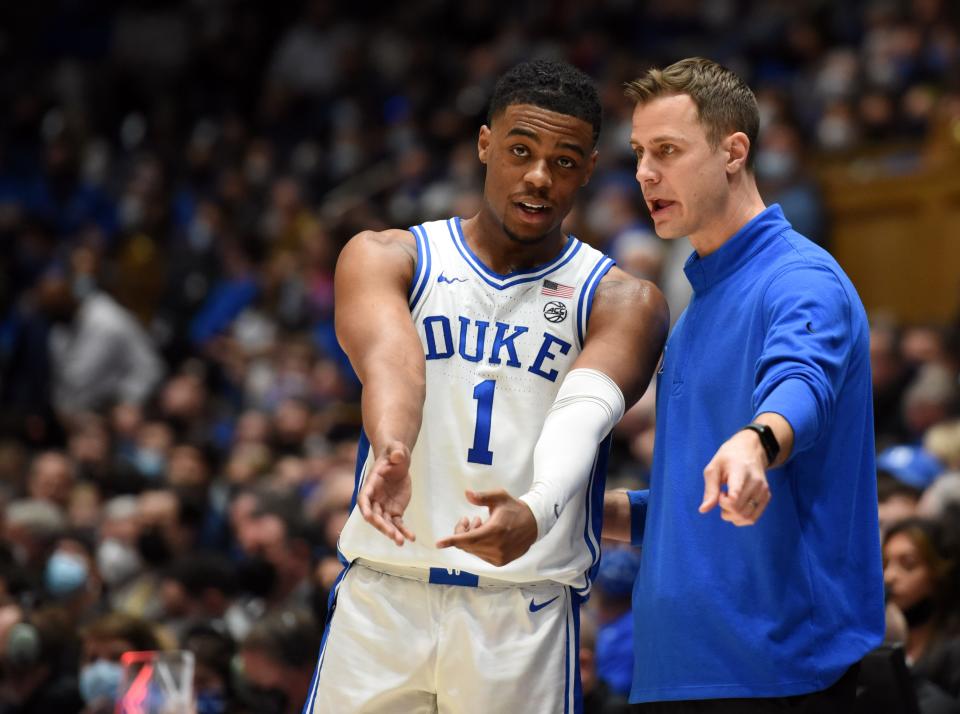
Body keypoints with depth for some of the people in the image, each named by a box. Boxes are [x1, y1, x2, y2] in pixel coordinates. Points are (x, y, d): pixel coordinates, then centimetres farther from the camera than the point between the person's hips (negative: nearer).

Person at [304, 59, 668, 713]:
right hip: (383, 592, 1)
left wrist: (535, 511, -40)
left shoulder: (623, 303, 2)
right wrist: (389, 452, -40)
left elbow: (582, 414, -18)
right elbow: (390, 360, -17)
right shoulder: (388, 259, 5)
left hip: (525, 612, -1)